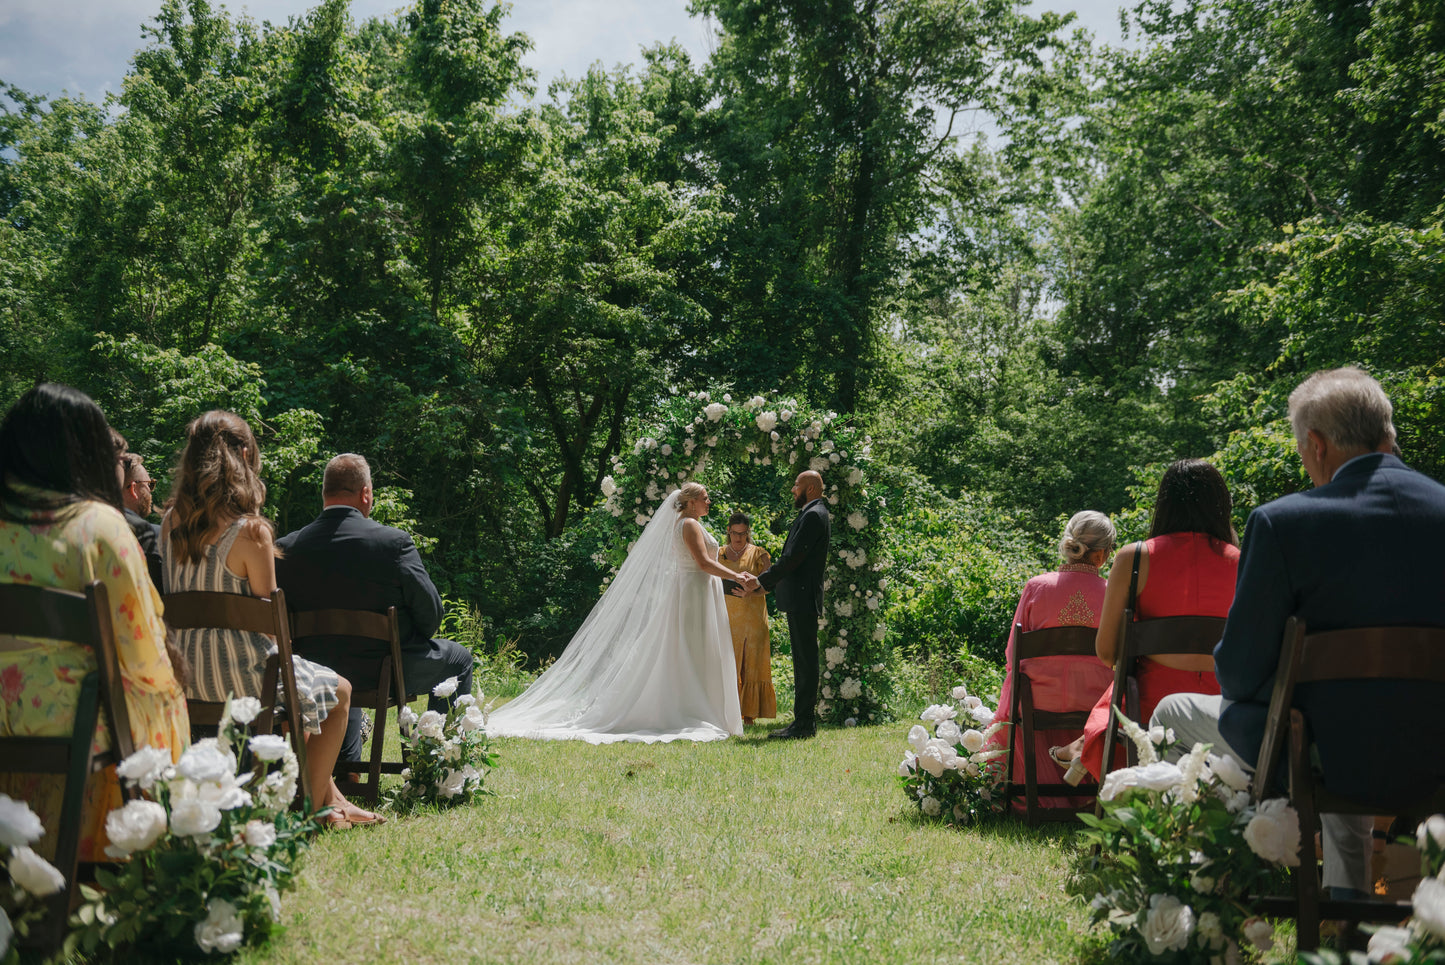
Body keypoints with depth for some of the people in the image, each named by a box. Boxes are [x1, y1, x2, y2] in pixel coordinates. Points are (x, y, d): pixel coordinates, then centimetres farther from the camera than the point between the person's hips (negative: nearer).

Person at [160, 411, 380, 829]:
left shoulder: (170, 523, 0)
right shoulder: (250, 531, -20)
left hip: (186, 674, 7)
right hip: (237, 674, -7)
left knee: (301, 685, 34)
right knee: (337, 691, 21)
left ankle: (331, 797, 41)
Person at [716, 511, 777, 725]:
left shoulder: (759, 554, 4)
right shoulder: (720, 554, 12)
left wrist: (752, 589, -21)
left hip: (752, 614, -2)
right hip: (726, 614, 2)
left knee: (751, 661, -3)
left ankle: (749, 714, 1)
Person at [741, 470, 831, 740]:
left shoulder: (813, 515, -12)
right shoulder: (814, 514, 21)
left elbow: (792, 558, -18)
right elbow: (793, 558, 21)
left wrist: (760, 581, -13)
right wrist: (760, 580, 16)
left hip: (802, 599, -11)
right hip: (801, 599, 11)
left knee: (805, 660, -8)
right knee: (804, 660, 11)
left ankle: (803, 723, -7)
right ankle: (804, 722, 15)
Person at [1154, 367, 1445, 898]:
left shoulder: (1281, 521, -17)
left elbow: (1240, 673, -13)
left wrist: (1238, 681, 10)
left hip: (1320, 751, -5)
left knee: (1172, 714, 21)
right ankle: (1347, 900, 46)